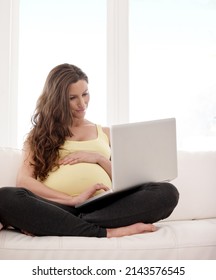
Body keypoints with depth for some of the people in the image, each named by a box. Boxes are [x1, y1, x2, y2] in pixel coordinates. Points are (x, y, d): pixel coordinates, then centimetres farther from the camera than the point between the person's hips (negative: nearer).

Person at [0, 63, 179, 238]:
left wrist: (99, 158, 2)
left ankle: (54, 226, -29)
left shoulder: (106, 133, 26)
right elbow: (23, 180, 3)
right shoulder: (39, 135, 19)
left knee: (167, 192, -24)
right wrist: (73, 199, -11)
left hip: (103, 207, 3)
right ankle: (106, 231, -31)